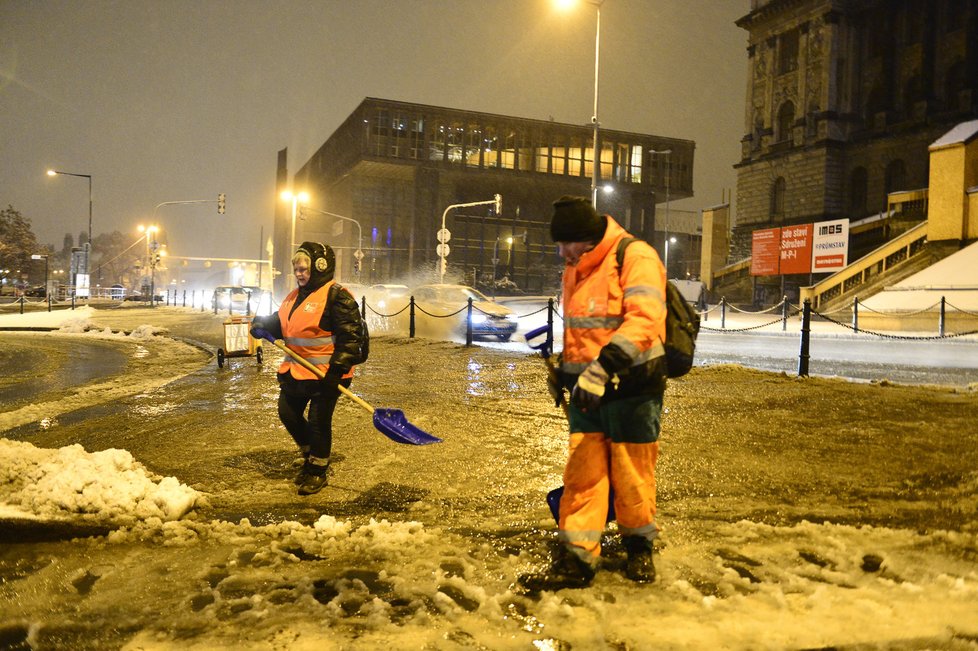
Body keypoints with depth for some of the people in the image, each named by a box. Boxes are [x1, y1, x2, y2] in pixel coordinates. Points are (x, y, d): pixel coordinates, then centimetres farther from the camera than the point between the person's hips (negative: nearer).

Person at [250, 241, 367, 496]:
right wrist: (263, 324, 0)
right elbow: (281, 325, 22)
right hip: (296, 370, 9)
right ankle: (310, 455, 37)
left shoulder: (337, 297, -15)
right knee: (288, 414, 14)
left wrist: (337, 370, -23)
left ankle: (318, 470, 19)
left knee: (318, 421, 0)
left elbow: (351, 336, -19)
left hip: (325, 373, -8)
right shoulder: (295, 296, 12)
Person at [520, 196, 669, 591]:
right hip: (586, 390, 7)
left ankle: (639, 547, 29)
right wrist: (563, 372, 24)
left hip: (632, 389, -6)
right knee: (582, 473, 4)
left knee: (632, 476, 6)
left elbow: (645, 318, -27)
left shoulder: (636, 257, -13)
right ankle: (577, 559, 11)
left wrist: (604, 367, -35)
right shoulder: (576, 269, 14)